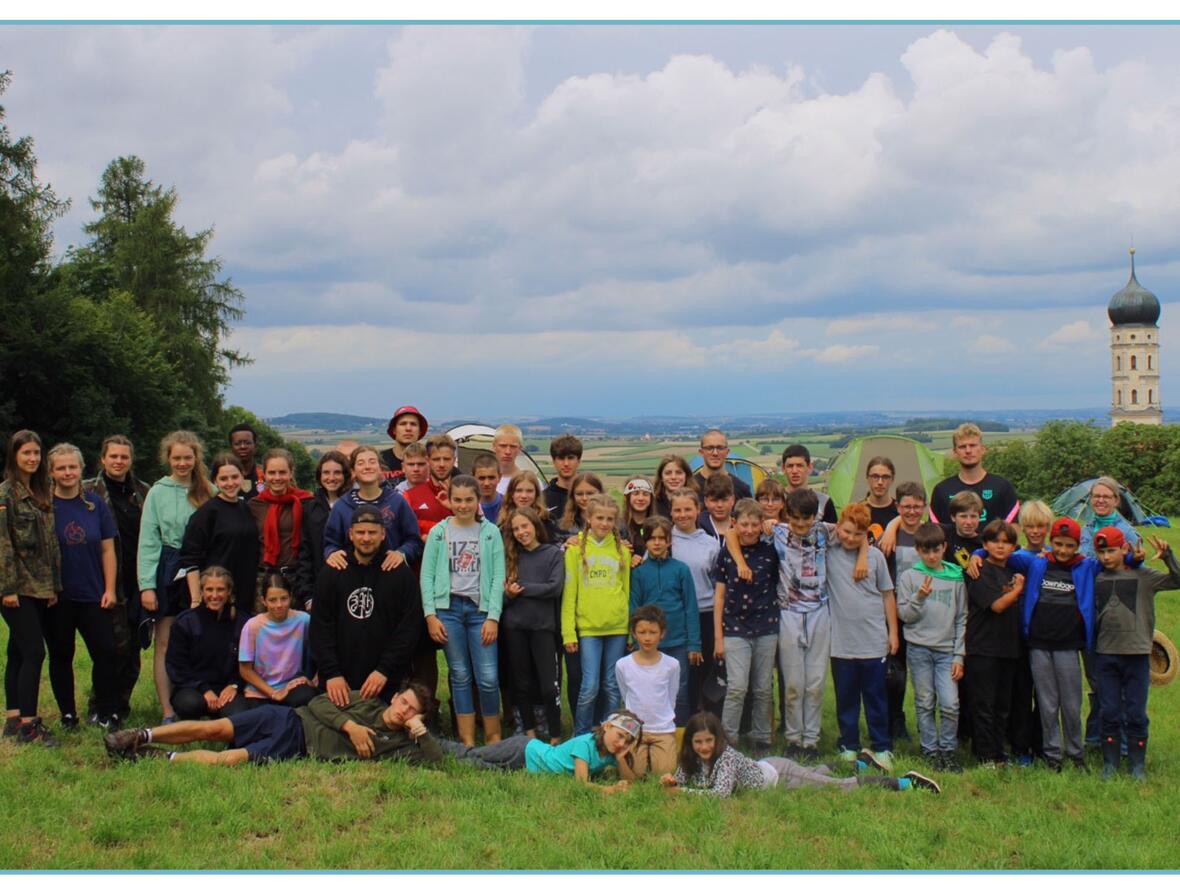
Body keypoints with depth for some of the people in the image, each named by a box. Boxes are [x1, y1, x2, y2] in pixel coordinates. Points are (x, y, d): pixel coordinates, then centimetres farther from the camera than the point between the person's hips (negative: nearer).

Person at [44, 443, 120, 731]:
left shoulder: (95, 503, 4)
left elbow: (107, 549, 5)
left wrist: (110, 589, 0)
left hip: (93, 595, 2)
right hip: (57, 597, -2)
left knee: (106, 652, -2)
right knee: (61, 656, 8)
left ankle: (107, 714, 8)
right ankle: (68, 714, 20)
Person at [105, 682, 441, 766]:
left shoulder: (396, 741, 5)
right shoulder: (367, 703, 9)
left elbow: (433, 758, -6)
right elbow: (320, 703, 4)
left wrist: (421, 729, -13)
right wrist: (347, 724, -9)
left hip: (296, 750, -1)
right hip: (291, 720, 1)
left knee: (229, 759, -22)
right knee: (215, 728, -14)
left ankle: (161, 758, -9)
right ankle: (143, 736, -1)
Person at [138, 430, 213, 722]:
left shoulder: (209, 492, 5)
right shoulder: (158, 492, 0)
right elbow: (148, 542, -3)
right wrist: (146, 585, -9)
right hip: (166, 570, -2)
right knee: (165, 644, 0)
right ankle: (168, 714, 3)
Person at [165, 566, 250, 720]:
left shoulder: (241, 623, 6)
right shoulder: (185, 621, 2)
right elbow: (176, 665, 0)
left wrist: (234, 685, -9)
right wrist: (204, 690, -12)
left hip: (226, 690, 0)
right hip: (191, 689, 0)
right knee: (191, 703, -37)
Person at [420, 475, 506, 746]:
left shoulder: (491, 532, 5)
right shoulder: (438, 533, 6)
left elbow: (498, 576, 1)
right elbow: (427, 575, 4)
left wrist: (493, 617, -7)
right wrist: (431, 615, -5)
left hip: (480, 608, -1)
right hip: (448, 608, 1)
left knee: (488, 677, -6)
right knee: (460, 676, 5)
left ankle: (493, 736, 11)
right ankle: (467, 741, 11)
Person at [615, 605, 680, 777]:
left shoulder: (671, 665, -7)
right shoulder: (623, 665, -7)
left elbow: (671, 698, 8)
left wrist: (662, 719, 11)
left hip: (664, 729, 0)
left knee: (665, 773, -11)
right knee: (635, 774, -10)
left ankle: (653, 752, 21)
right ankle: (644, 753, 23)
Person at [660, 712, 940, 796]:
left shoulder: (725, 755, -34)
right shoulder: (691, 758, -12)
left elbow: (721, 793, -43)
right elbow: (681, 780, 0)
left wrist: (682, 792, -38)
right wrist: (671, 782, -24)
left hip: (778, 774, -8)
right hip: (766, 767, 8)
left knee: (843, 786, -3)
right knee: (816, 773, 34)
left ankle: (904, 782, 5)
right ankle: (858, 762, 57)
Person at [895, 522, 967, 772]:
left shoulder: (956, 578, 7)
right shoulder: (909, 576, 2)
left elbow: (962, 619, 8)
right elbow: (903, 614, 0)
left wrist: (959, 656, 3)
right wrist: (919, 598, -18)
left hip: (947, 650, 1)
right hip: (919, 648, -1)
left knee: (950, 704, -7)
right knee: (925, 703, 4)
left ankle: (948, 749, 10)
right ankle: (931, 750, 16)